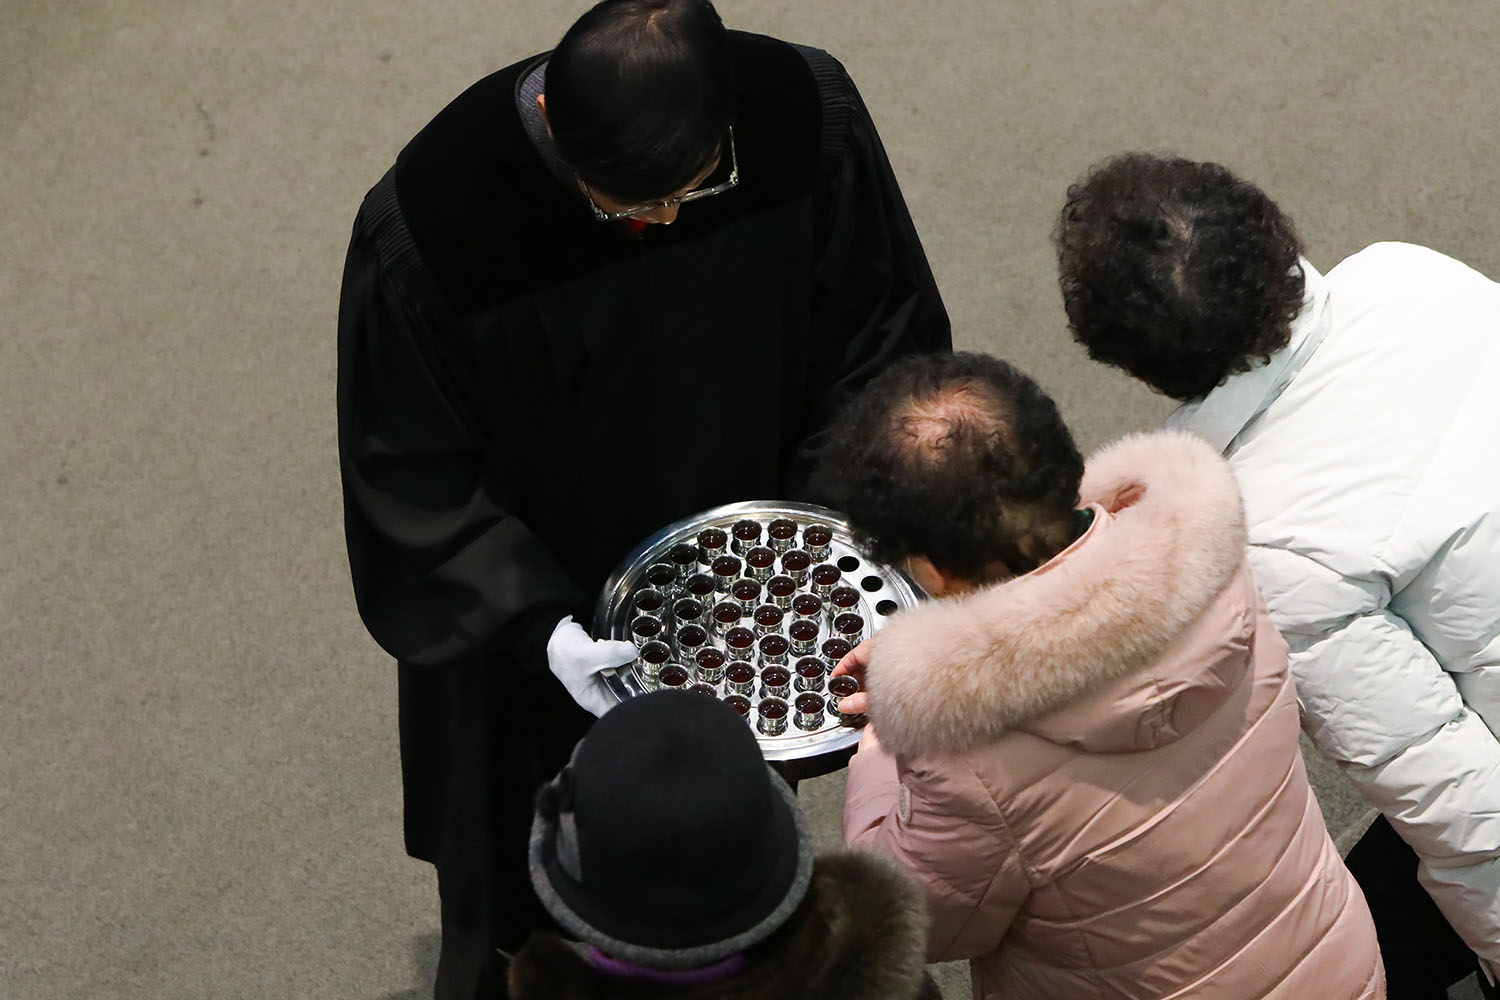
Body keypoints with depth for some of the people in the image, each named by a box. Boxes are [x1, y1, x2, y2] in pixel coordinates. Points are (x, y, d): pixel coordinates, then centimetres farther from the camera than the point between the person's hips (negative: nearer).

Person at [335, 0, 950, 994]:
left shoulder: (808, 118, -24)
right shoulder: (425, 229, -31)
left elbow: (881, 342, -7)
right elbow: (412, 477, -17)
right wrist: (532, 621, -28)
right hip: (540, 623, -2)